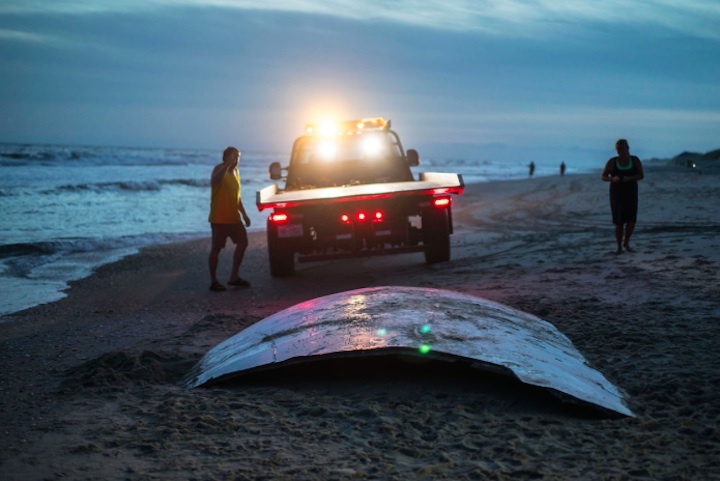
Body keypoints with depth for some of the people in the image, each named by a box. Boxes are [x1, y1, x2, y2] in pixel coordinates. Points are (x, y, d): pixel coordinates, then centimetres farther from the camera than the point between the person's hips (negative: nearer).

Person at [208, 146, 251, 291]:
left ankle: (234, 276, 16)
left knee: (242, 242, 7)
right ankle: (213, 281, 2)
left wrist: (244, 214, 20)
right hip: (219, 218, -8)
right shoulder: (220, 169, -11)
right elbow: (215, 181, -36)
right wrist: (228, 165, -39)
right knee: (216, 248, -4)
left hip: (233, 217, 8)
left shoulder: (235, 171, 13)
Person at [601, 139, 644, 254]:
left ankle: (626, 242, 17)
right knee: (619, 222, -3)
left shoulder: (635, 160, -2)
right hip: (616, 195, -1)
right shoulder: (612, 162, -5)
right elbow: (603, 177, -3)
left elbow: (642, 175, -5)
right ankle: (619, 247, 12)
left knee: (631, 220, -8)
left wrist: (630, 178, -24)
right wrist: (612, 179, -24)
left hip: (631, 194, 1)